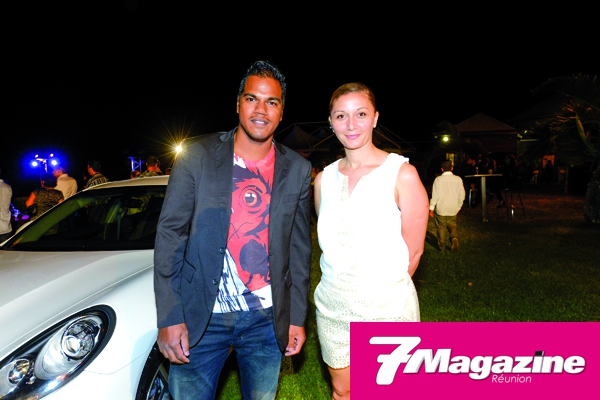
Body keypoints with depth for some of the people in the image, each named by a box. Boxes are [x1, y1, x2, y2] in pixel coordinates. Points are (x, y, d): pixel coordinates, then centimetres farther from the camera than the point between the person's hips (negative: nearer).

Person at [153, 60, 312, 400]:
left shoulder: (297, 170, 1)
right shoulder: (197, 155, -5)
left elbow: (300, 248, 5)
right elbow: (170, 234, -5)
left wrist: (297, 317, 4)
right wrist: (169, 317, -9)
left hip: (267, 320, 2)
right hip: (199, 318, -1)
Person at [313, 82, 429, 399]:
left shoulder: (402, 174, -12)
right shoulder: (323, 179, 1)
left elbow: (412, 251, -6)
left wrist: (384, 290, 3)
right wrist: (341, 286, 9)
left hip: (388, 305, -3)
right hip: (333, 305, 4)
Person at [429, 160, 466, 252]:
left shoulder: (438, 179, -12)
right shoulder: (458, 179, -4)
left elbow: (435, 195, -11)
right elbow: (462, 195, 1)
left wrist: (431, 209, -1)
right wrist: (458, 207, 16)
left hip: (440, 210, -2)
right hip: (453, 209, 2)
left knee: (441, 228, 11)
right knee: (452, 225, 18)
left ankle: (442, 247, 20)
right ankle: (454, 238, -10)